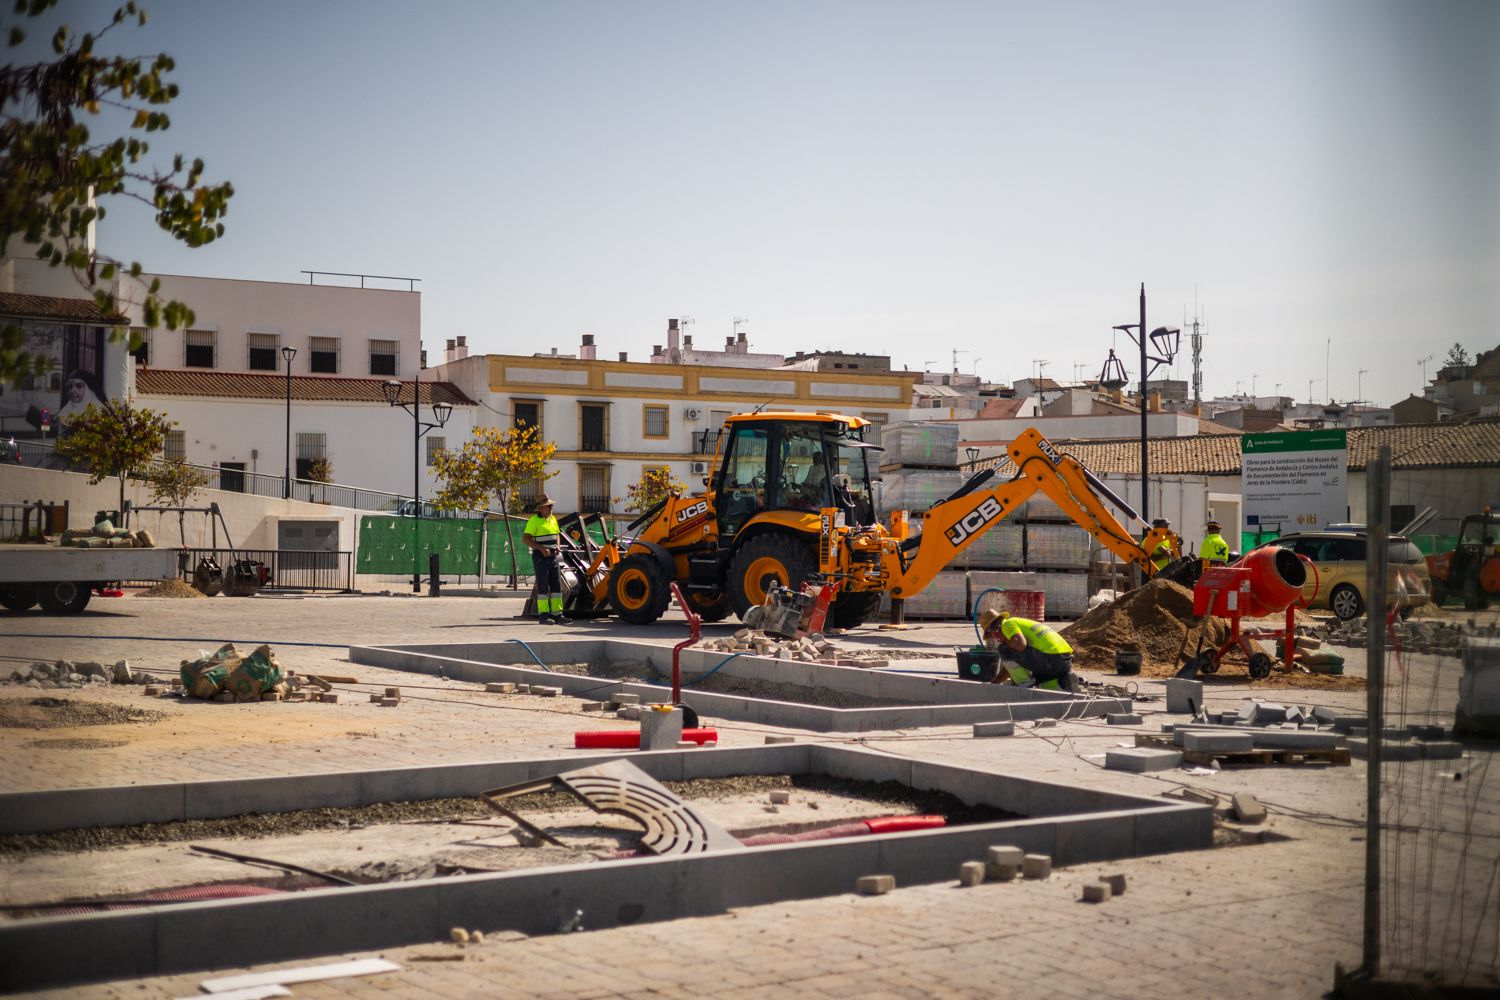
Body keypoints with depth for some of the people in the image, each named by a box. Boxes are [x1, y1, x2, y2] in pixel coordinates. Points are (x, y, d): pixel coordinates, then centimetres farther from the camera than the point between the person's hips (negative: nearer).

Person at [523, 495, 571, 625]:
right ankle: (543, 616, -1)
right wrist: (542, 548, -22)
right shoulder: (534, 520, -9)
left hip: (552, 556, 7)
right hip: (540, 556, -7)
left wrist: (557, 546, 8)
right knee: (543, 586, -5)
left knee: (556, 585, 5)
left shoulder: (553, 519, 14)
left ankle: (557, 615, 8)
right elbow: (525, 539, -15)